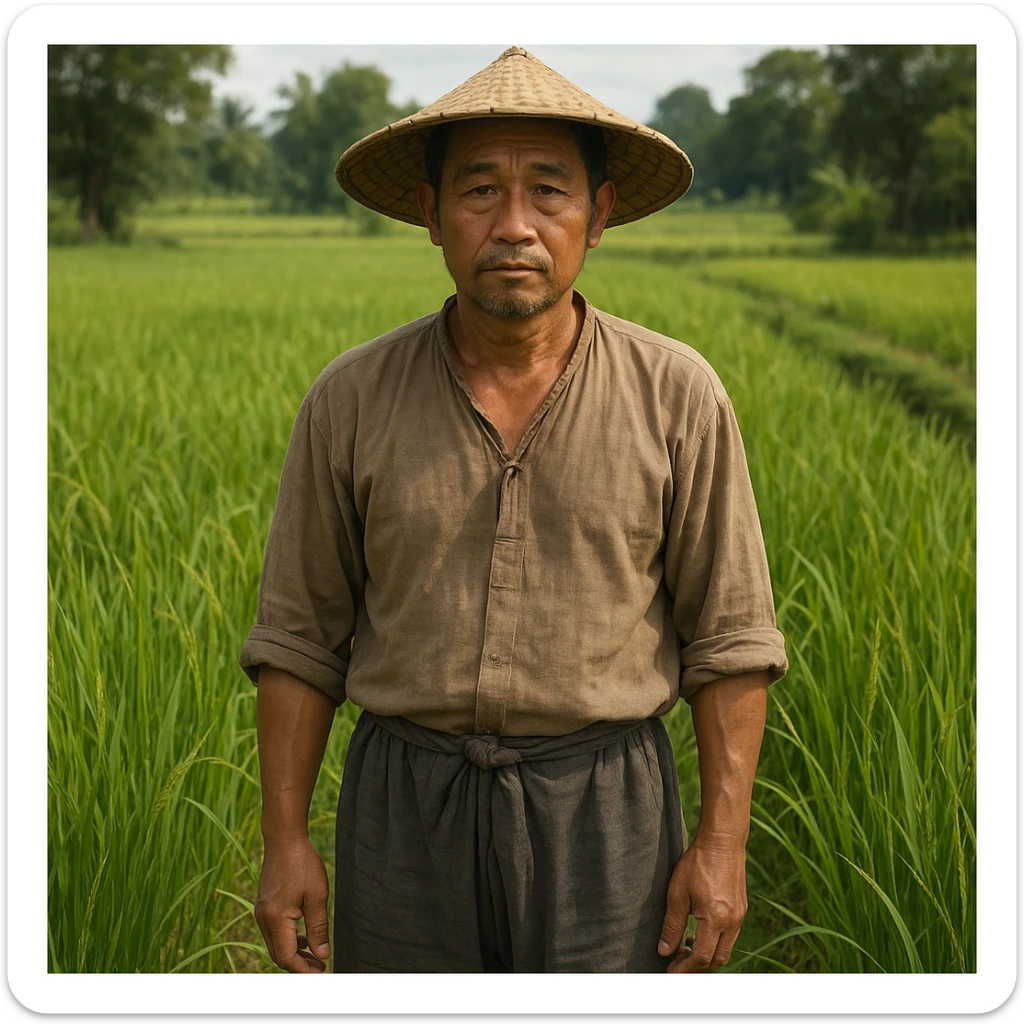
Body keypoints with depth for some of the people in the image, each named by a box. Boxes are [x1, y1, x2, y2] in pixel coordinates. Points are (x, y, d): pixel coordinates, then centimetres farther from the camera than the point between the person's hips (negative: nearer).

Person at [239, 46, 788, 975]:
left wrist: (724, 840, -6)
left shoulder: (676, 395, -5)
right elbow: (300, 635, 3)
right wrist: (285, 840, 0)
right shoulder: (351, 401, -2)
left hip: (604, 813, -1)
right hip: (406, 812, 1)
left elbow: (728, 636, -1)